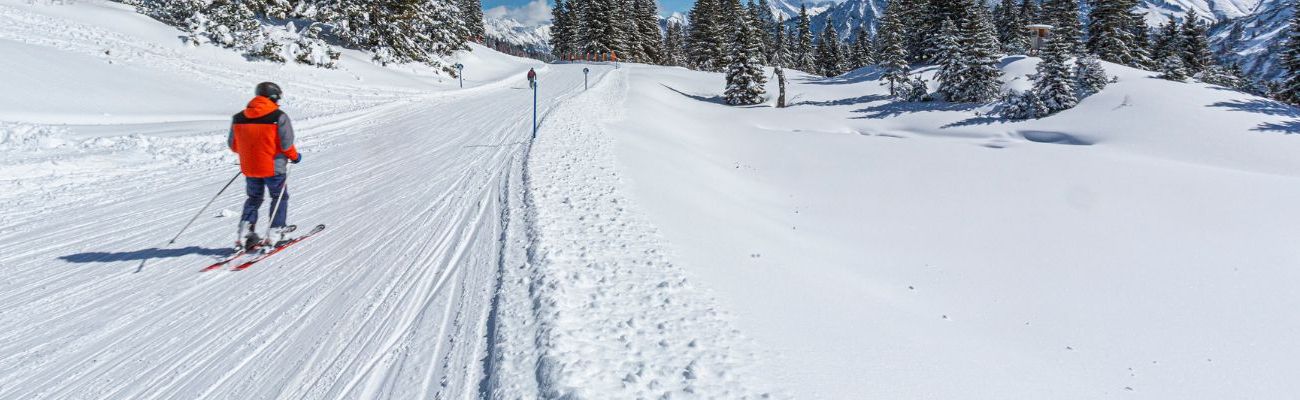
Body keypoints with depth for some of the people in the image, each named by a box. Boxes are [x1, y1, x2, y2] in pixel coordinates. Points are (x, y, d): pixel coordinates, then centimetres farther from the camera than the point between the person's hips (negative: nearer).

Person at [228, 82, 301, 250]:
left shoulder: (238, 117, 1)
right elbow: (286, 144, -15)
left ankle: (244, 232, 10)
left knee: (254, 198, 21)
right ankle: (275, 232, 12)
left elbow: (233, 144, 7)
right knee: (280, 197, 15)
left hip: (249, 168, 5)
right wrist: (295, 156, 4)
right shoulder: (279, 117, -14)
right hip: (273, 167, -4)